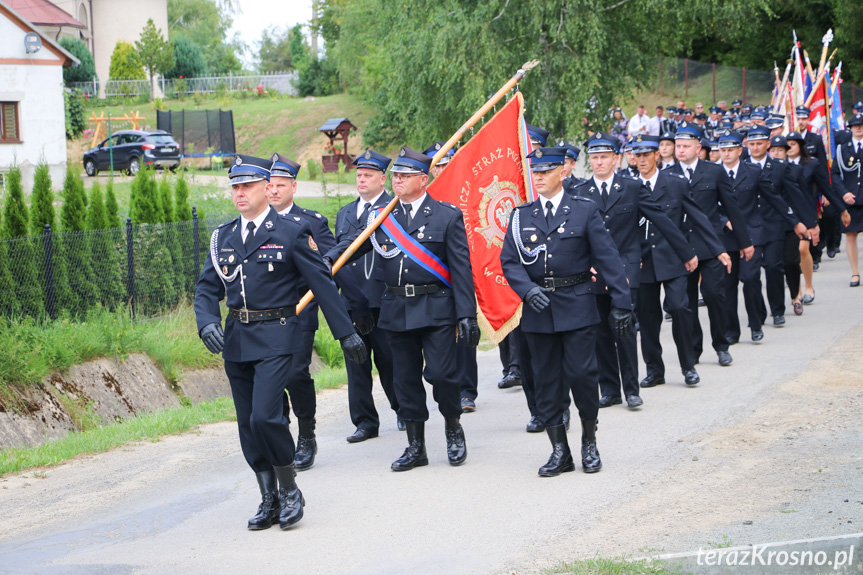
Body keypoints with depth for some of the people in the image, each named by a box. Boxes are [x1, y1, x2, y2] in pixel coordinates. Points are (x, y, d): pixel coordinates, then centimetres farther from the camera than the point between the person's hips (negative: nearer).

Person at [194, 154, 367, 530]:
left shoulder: (291, 233, -4)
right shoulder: (223, 237, 10)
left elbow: (322, 283, -1)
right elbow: (207, 288, 10)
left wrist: (346, 333, 0)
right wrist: (207, 322, -11)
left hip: (276, 338, -6)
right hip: (236, 340, 6)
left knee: (265, 416, -18)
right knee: (248, 425, 8)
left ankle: (290, 490, 1)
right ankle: (269, 500, 18)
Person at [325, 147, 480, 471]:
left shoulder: (447, 216, -2)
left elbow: (461, 269, -5)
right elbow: (353, 244, 4)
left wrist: (467, 315, -11)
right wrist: (327, 260, -18)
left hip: (436, 310, -4)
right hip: (397, 310, 4)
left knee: (440, 373, -11)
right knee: (405, 379, 7)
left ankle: (453, 427, 16)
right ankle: (416, 447, 17)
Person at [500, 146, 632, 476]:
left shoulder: (584, 211, 1)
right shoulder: (521, 216, 8)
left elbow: (608, 259, -1)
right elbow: (509, 261, 4)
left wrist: (621, 303, -6)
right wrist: (528, 289, -15)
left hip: (577, 307, -3)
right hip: (537, 309, 3)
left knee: (581, 374, -7)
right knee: (546, 380, 4)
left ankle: (589, 441, 14)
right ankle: (559, 451, 12)